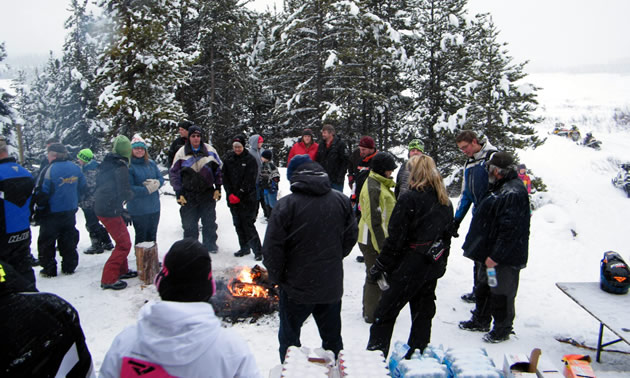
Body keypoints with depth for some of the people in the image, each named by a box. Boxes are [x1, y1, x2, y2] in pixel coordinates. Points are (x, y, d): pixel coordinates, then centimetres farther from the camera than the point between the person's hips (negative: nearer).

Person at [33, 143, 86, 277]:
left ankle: (49, 269, 13)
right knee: (69, 240, 15)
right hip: (70, 211, 6)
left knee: (47, 241, 8)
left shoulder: (49, 170, -18)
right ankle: (69, 266, 20)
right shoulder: (75, 168, 1)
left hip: (51, 213, -5)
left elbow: (42, 192, -18)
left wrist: (39, 207, -3)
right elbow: (83, 189, 11)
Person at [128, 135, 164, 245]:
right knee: (141, 236, 4)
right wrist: (147, 189, -19)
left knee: (152, 236, 16)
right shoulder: (128, 166, -12)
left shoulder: (151, 163, 6)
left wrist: (156, 183, -14)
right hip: (138, 210, -5)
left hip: (154, 207, 6)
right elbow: (129, 188, -17)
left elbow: (161, 179, 8)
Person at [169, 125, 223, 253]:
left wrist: (218, 188, 4)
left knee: (209, 222, 12)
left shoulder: (210, 150, 1)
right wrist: (179, 193, -4)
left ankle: (210, 244, 28)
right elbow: (174, 173, 1)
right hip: (188, 194, -1)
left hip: (208, 193, 1)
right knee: (189, 224, 5)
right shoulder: (182, 153, -3)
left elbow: (218, 169, 9)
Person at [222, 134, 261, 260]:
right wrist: (231, 194, -7)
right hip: (232, 197, 5)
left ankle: (257, 251, -2)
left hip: (247, 198, -5)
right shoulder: (228, 159, 8)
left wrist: (239, 195, -14)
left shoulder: (250, 160, -4)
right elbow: (225, 178, 5)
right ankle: (244, 248, 22)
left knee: (248, 224, -8)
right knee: (238, 225, 10)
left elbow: (249, 180, -10)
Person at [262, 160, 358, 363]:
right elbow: (351, 237, 7)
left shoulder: (286, 204, -16)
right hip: (332, 285, 4)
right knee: (332, 337, 22)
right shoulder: (342, 200, -3)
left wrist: (277, 277, 2)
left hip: (297, 285, -4)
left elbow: (272, 248, -14)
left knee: (289, 337, 16)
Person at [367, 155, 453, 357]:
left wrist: (380, 266, -9)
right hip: (433, 267, 7)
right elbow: (447, 236, 15)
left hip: (409, 266, -7)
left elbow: (395, 238, -17)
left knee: (386, 311, 4)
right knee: (423, 312, 17)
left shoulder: (409, 198, -16)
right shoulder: (445, 202, 7)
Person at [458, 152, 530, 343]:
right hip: (491, 253, 11)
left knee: (501, 293, 4)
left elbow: (509, 229, -27)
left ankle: (502, 329, 20)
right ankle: (481, 320, 36)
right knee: (483, 288, 21)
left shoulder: (513, 193, -22)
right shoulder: (501, 188, 13)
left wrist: (496, 256, -25)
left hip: (504, 257, -11)